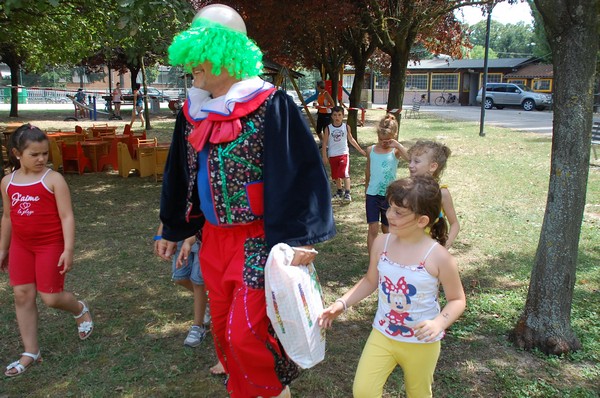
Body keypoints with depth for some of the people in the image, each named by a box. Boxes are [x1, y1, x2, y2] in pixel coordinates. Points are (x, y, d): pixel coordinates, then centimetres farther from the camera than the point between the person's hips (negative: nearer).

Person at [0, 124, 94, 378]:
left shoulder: (53, 179, -12)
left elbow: (67, 217, -14)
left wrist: (68, 250, -19)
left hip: (51, 245, -5)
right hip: (21, 246, 5)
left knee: (51, 297, -1)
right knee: (22, 296, 5)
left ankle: (80, 310, 35)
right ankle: (31, 352, 18)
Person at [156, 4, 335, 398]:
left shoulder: (270, 106, -14)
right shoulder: (193, 112, 6)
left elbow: (300, 172, -17)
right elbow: (181, 175, 16)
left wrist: (300, 237, -22)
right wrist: (174, 229, 22)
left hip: (259, 240, -7)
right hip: (214, 238, 7)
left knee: (246, 332, -4)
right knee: (223, 328, 17)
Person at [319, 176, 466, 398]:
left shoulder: (438, 257, -22)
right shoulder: (381, 243, -11)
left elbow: (457, 300, -10)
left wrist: (438, 323, -28)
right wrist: (342, 304, -7)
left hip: (422, 342, -2)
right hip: (382, 334, 3)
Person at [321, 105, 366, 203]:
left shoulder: (346, 127, -1)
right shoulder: (328, 128, -5)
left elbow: (351, 139, 11)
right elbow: (324, 143, -2)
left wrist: (360, 150, 14)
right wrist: (324, 156, -6)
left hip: (344, 153, -1)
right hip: (332, 155, 1)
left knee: (345, 173, -16)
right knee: (336, 175, 13)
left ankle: (347, 193, -13)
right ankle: (339, 192, 31)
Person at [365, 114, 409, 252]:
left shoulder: (395, 151, -8)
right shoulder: (371, 150, 0)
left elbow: (411, 159, -29)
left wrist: (398, 145, -29)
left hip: (389, 195, -1)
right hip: (372, 194, 1)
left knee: (387, 229, 14)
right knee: (373, 229, -4)